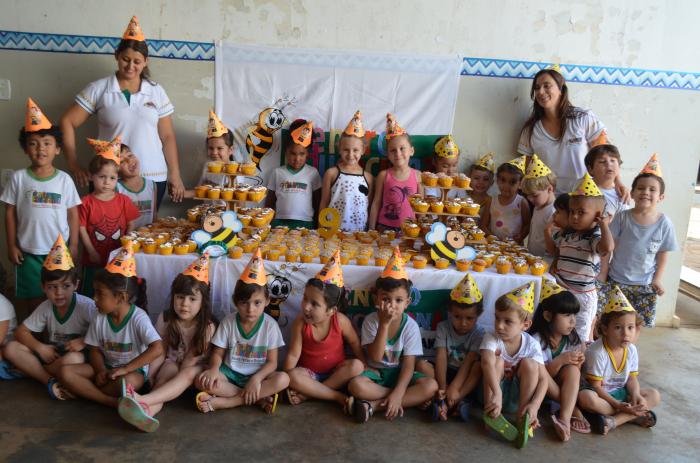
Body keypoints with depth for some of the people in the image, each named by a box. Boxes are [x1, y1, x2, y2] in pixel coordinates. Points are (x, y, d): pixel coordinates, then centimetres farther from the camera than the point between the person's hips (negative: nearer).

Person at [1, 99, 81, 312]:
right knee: (33, 300, 12)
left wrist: (73, 245, -1)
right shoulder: (19, 178, -4)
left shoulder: (64, 179, -4)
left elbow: (73, 214, 0)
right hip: (28, 251, 0)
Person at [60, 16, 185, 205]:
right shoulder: (98, 89, 2)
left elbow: (167, 136, 8)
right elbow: (67, 122, 4)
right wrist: (73, 165, -2)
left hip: (152, 179, 1)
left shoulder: (157, 92, 7)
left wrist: (175, 175, 4)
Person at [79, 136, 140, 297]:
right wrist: (92, 252, -11)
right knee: (89, 294, 10)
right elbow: (82, 229, -7)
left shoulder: (124, 201, 0)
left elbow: (131, 226, 2)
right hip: (93, 260, -2)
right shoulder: (86, 202, -6)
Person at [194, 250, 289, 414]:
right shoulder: (228, 322, -6)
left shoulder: (270, 325, -10)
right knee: (201, 381, -27)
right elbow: (217, 352, 0)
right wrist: (214, 368, -23)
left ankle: (221, 402, -28)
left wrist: (256, 378, -27)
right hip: (230, 374, 1)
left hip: (258, 374, -1)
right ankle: (259, 398, -23)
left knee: (283, 379, -30)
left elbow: (271, 362, -9)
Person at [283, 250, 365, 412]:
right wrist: (287, 382, -22)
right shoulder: (301, 323, -18)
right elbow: (293, 354, -15)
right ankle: (340, 398, -26)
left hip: (336, 372, 1)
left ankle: (306, 394, -24)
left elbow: (355, 344, -3)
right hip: (310, 373, -1)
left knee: (356, 366, -28)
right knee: (293, 376, -31)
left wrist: (364, 370, -4)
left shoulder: (340, 321, -18)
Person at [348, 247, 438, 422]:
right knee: (356, 385, -33)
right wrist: (384, 324, -30)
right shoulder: (371, 320, -13)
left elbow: (408, 365, -15)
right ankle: (410, 398, -19)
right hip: (375, 372, -1)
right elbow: (375, 357, -22)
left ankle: (374, 405, -24)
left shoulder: (410, 326, -13)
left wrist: (398, 393, -29)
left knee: (431, 386, -25)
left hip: (399, 372, 2)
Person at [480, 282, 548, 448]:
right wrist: (496, 393, -54)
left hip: (517, 397, 2)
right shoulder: (491, 338, -19)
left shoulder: (532, 345, -13)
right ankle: (490, 413, -28)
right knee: (497, 361, -27)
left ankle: (522, 418, -23)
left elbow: (543, 379, -18)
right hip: (492, 392, -1)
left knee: (529, 364, -23)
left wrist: (534, 405, -35)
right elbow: (487, 363, -39)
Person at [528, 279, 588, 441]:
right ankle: (573, 410, -23)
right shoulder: (537, 340, -18)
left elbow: (573, 374, 0)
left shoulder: (573, 339, -5)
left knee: (572, 370, -27)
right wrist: (560, 361, -34)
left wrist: (578, 363, -23)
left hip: (562, 385, 3)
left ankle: (565, 417, -34)